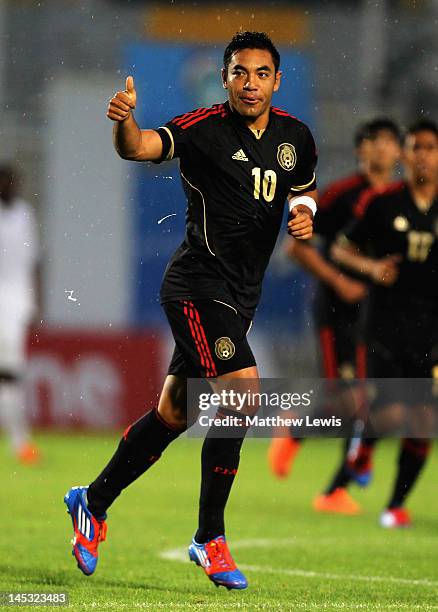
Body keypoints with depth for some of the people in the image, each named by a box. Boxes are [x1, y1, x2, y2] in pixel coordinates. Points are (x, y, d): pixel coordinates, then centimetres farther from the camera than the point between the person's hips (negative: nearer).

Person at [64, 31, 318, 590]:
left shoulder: (295, 137, 7)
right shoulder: (204, 129, -13)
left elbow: (304, 188, 26)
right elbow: (139, 147, -28)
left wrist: (305, 212, 4)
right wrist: (124, 121, -50)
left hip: (241, 294, 7)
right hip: (198, 285, -7)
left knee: (174, 414, 12)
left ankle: (93, 503, 30)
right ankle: (209, 538, -10)